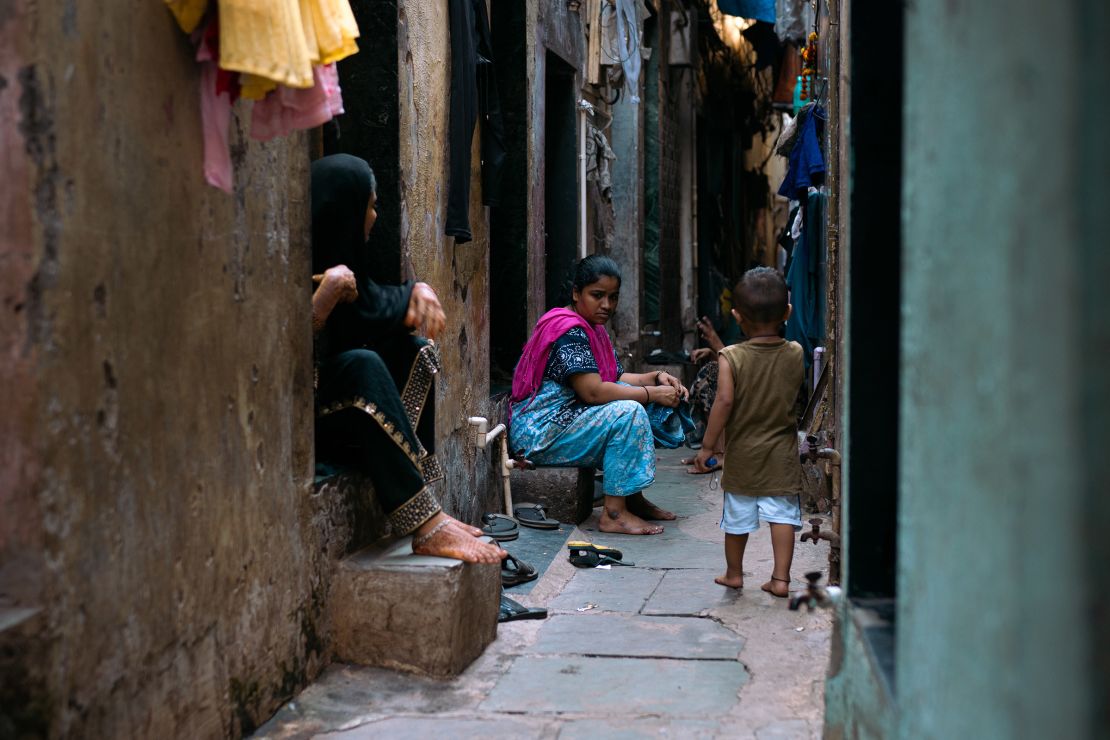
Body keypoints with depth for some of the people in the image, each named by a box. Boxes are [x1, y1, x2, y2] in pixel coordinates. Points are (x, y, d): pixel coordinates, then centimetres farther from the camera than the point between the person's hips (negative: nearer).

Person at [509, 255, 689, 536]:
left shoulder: (593, 329, 14)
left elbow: (615, 378, 16)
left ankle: (634, 499, 6)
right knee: (628, 413, -24)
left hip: (564, 421, 11)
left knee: (642, 406, 6)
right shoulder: (569, 331, -19)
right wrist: (652, 393, -18)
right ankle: (614, 513, -21)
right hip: (540, 433, -11)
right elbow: (593, 391, -26)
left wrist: (656, 377, -1)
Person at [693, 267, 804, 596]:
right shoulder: (795, 354, -5)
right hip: (782, 454, 1)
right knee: (782, 514, 5)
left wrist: (708, 444, -10)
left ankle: (734, 573, 28)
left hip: (742, 454, -1)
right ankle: (780, 578, 2)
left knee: (738, 516, 13)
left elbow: (724, 401, -18)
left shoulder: (731, 358, -13)